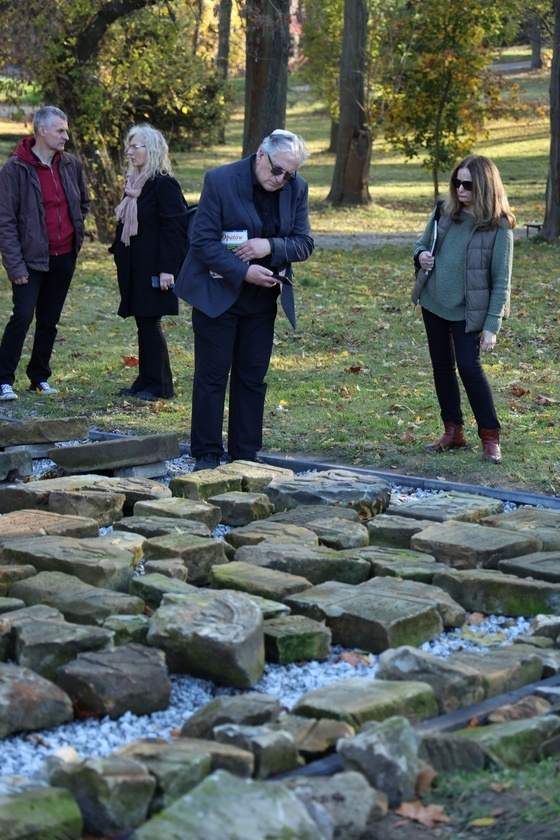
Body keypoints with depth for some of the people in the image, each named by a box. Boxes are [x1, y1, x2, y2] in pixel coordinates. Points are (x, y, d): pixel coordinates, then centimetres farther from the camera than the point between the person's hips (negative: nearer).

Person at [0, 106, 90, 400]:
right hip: (32, 257, -5)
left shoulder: (70, 165, 4)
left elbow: (83, 203, 23)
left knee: (49, 320, 11)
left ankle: (39, 378, 21)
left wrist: (76, 232, 13)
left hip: (64, 257, 5)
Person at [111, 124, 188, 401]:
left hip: (153, 267, -8)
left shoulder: (164, 184, -13)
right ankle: (144, 381, 18)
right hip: (134, 268, 8)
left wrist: (167, 269, -21)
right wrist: (118, 251, 13)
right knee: (143, 324, 12)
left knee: (150, 323, -4)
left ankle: (159, 386, 4)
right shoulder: (134, 183, 14)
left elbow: (175, 228, -17)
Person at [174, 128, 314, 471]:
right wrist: (243, 272, -23)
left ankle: (246, 454, 16)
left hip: (262, 298, 4)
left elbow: (304, 243, 1)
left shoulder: (296, 188, 0)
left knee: (252, 377, 8)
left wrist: (271, 246, -19)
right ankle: (207, 454, 8)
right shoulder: (220, 180, -13)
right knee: (212, 376, 0)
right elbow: (203, 241, -14)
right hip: (218, 293, -4)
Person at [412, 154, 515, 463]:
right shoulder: (443, 211, 1)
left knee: (469, 368, -10)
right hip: (433, 302, 6)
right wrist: (421, 255, -8)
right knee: (442, 365, 12)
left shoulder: (498, 226, -12)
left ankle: (490, 437, 2)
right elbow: (422, 243, 17)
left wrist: (492, 324, -14)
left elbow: (501, 281, -11)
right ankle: (453, 431, 25)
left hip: (468, 310, -6)